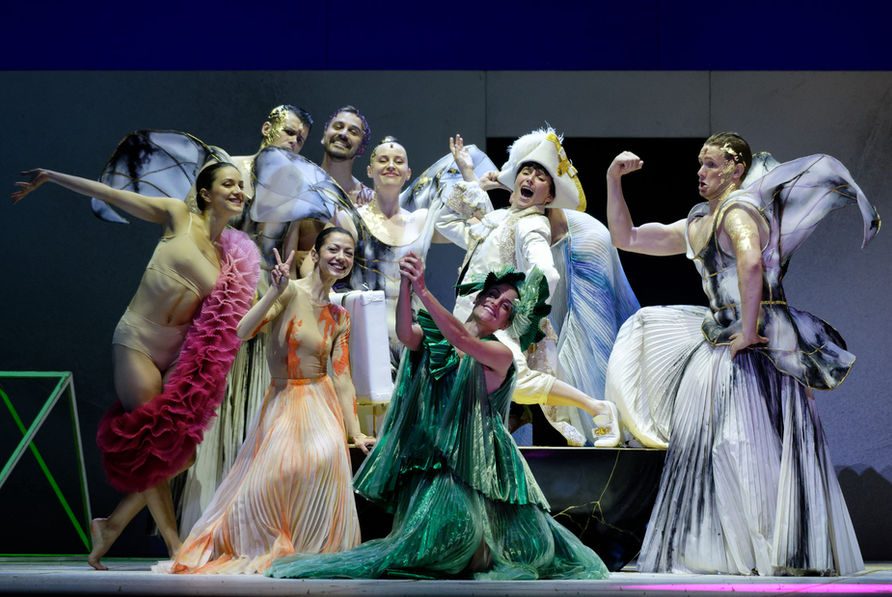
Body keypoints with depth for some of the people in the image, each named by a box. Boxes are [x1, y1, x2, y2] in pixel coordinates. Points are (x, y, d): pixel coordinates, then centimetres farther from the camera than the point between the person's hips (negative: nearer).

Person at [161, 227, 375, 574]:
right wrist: (276, 292, -29)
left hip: (321, 405, 2)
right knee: (272, 472, -21)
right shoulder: (291, 292, -6)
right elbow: (243, 332, -19)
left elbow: (342, 377, 5)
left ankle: (316, 550, -12)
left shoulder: (339, 318, 8)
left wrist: (356, 433, -2)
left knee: (325, 455, -26)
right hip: (281, 402, -2)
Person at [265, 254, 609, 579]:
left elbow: (462, 339, -19)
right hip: (430, 459, 1)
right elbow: (405, 333, -14)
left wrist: (423, 290, -29)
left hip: (472, 463, -1)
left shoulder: (500, 354, 0)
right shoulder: (433, 339, 9)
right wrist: (405, 285, -31)